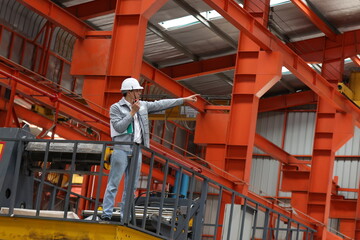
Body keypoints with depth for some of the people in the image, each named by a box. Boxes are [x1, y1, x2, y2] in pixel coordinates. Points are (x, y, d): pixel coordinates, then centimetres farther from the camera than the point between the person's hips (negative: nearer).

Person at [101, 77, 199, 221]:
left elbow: (161, 104, 18)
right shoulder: (116, 108, -3)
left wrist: (184, 100, 18)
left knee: (131, 186, 5)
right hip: (122, 149, -6)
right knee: (114, 183, -8)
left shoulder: (143, 105, 14)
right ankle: (106, 214, -7)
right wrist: (133, 112, -14)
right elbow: (119, 127, -14)